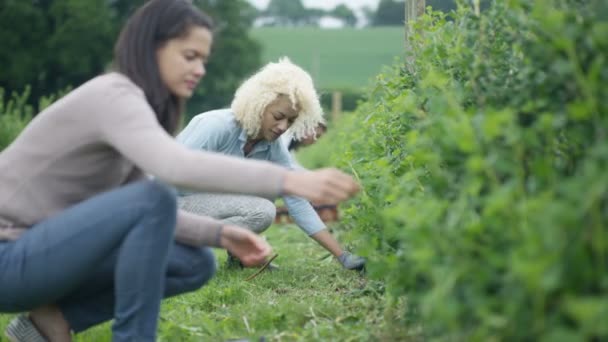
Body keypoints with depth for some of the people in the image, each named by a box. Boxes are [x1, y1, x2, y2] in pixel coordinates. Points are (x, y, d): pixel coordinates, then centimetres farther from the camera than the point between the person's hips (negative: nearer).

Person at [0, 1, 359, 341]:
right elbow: (177, 166, -39)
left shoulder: (134, 104, 10)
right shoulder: (113, 95, -20)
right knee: (155, 198, -27)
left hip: (43, 251, 9)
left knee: (196, 264, 2)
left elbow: (143, 213, 8)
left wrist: (220, 234, -8)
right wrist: (290, 180, -44)